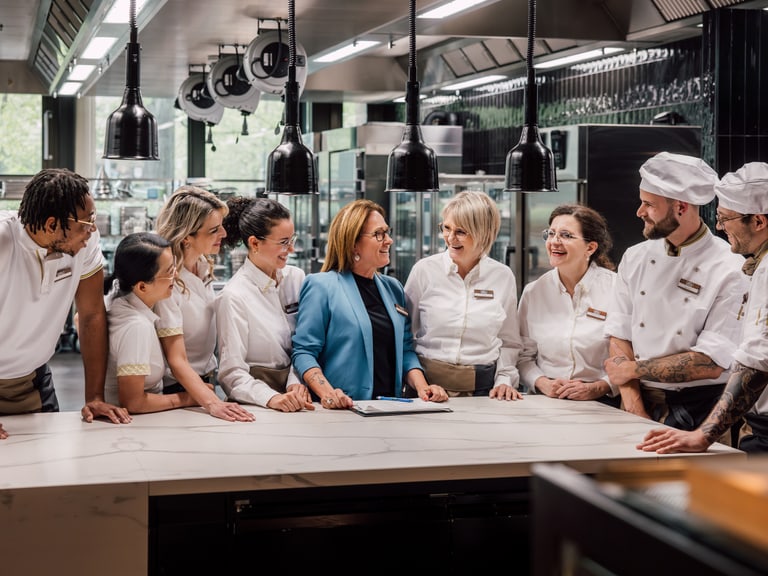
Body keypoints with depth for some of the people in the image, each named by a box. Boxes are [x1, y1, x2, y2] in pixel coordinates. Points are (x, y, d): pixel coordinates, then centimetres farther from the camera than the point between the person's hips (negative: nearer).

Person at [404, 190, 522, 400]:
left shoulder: (503, 276, 6)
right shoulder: (424, 270, 1)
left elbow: (509, 342, 14)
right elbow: (405, 336, 6)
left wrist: (504, 380, 1)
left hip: (482, 387, 1)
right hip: (428, 383, -1)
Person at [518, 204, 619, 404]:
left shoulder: (617, 288, 0)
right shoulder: (533, 292, 10)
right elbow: (524, 356, 12)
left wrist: (598, 388, -12)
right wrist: (542, 383, -5)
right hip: (545, 401, 2)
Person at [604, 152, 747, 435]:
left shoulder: (731, 271, -8)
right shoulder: (635, 258, 8)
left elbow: (710, 364, -13)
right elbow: (619, 337, 4)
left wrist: (634, 369, -5)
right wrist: (634, 408, -7)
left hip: (699, 410, -3)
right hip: (643, 404, 4)